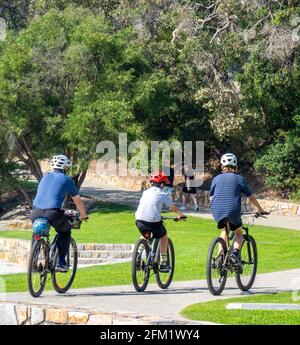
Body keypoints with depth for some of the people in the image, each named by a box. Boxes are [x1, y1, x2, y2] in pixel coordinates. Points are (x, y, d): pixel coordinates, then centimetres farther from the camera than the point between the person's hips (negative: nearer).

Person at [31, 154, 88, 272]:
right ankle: (61, 262, 15)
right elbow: (78, 201, 19)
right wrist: (83, 215, 36)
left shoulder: (45, 177, 24)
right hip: (53, 213, -4)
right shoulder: (67, 179, 11)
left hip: (36, 212, 4)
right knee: (65, 231, 24)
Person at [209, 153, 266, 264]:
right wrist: (260, 209, 22)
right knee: (239, 233, 21)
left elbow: (211, 198, 18)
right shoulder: (239, 179, 5)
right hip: (233, 212, -2)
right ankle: (235, 253, -5)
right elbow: (251, 198, 8)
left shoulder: (216, 179, 12)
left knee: (224, 230, 28)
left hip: (217, 212, 3)